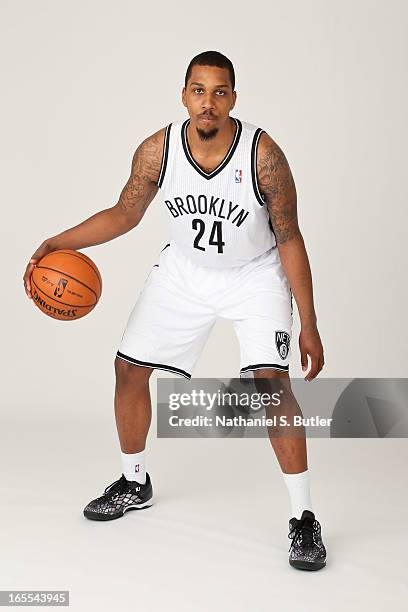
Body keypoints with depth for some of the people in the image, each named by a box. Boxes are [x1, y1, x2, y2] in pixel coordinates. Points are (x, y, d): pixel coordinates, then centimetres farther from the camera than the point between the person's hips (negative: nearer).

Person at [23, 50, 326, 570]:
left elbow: (290, 240, -17)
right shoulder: (156, 151, -17)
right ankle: (134, 483, 30)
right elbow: (123, 215, 0)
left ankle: (303, 519, -8)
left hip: (255, 274, -4)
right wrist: (57, 244, -14)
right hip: (185, 270, 4)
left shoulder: (264, 155, -26)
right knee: (129, 367, 6)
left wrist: (309, 325, -16)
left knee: (271, 380, -21)